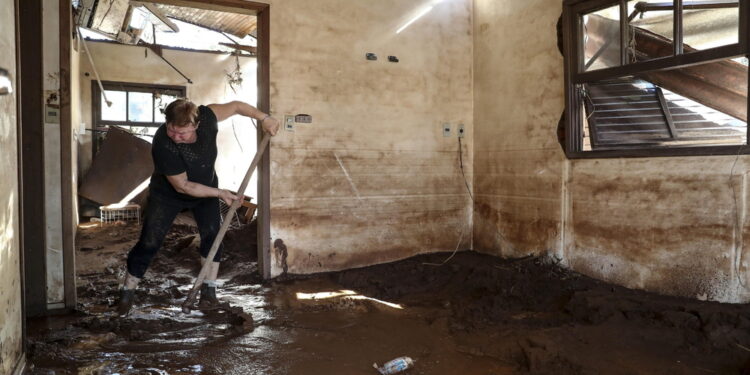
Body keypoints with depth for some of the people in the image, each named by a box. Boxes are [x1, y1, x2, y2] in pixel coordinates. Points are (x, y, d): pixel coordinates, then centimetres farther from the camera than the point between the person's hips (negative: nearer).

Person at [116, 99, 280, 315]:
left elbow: (235, 106, -10)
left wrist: (264, 118, -17)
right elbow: (182, 186, -29)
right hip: (168, 195, -3)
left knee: (212, 233, -11)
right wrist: (219, 193, -26)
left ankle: (208, 290, 1)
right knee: (149, 243, -4)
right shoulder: (163, 146, -37)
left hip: (206, 188, 4)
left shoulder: (205, 117, -28)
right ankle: (128, 292, 17)